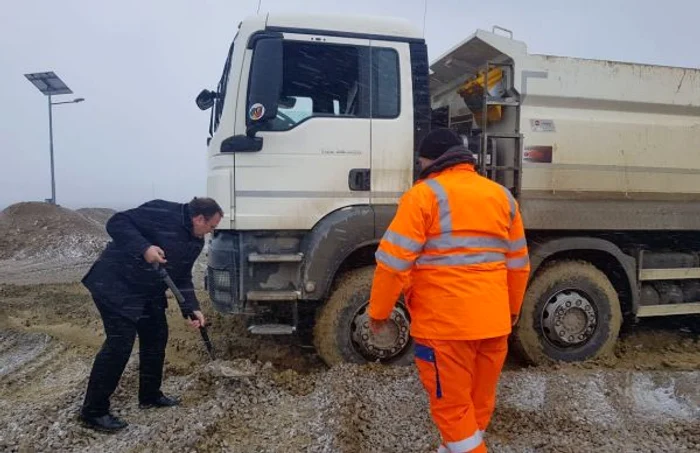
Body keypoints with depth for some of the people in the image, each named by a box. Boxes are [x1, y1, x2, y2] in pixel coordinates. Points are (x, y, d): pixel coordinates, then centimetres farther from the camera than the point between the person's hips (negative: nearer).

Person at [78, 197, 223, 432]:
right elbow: (116, 223, -25)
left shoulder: (195, 242, 3)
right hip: (116, 284, -9)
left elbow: (182, 278, 9)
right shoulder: (161, 213, -23)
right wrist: (144, 248, -37)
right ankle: (93, 411, 2)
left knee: (156, 337, 12)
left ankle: (150, 395, 29)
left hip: (148, 292, 10)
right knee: (120, 343, -11)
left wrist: (191, 309, -1)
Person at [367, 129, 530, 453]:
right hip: (493, 320, 7)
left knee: (452, 407, 7)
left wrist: (378, 313, -2)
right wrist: (512, 309, 28)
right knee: (479, 404, 20)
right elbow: (518, 264, 15)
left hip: (444, 323, -6)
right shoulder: (502, 196, 10)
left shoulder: (424, 194, -8)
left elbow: (394, 261, -13)